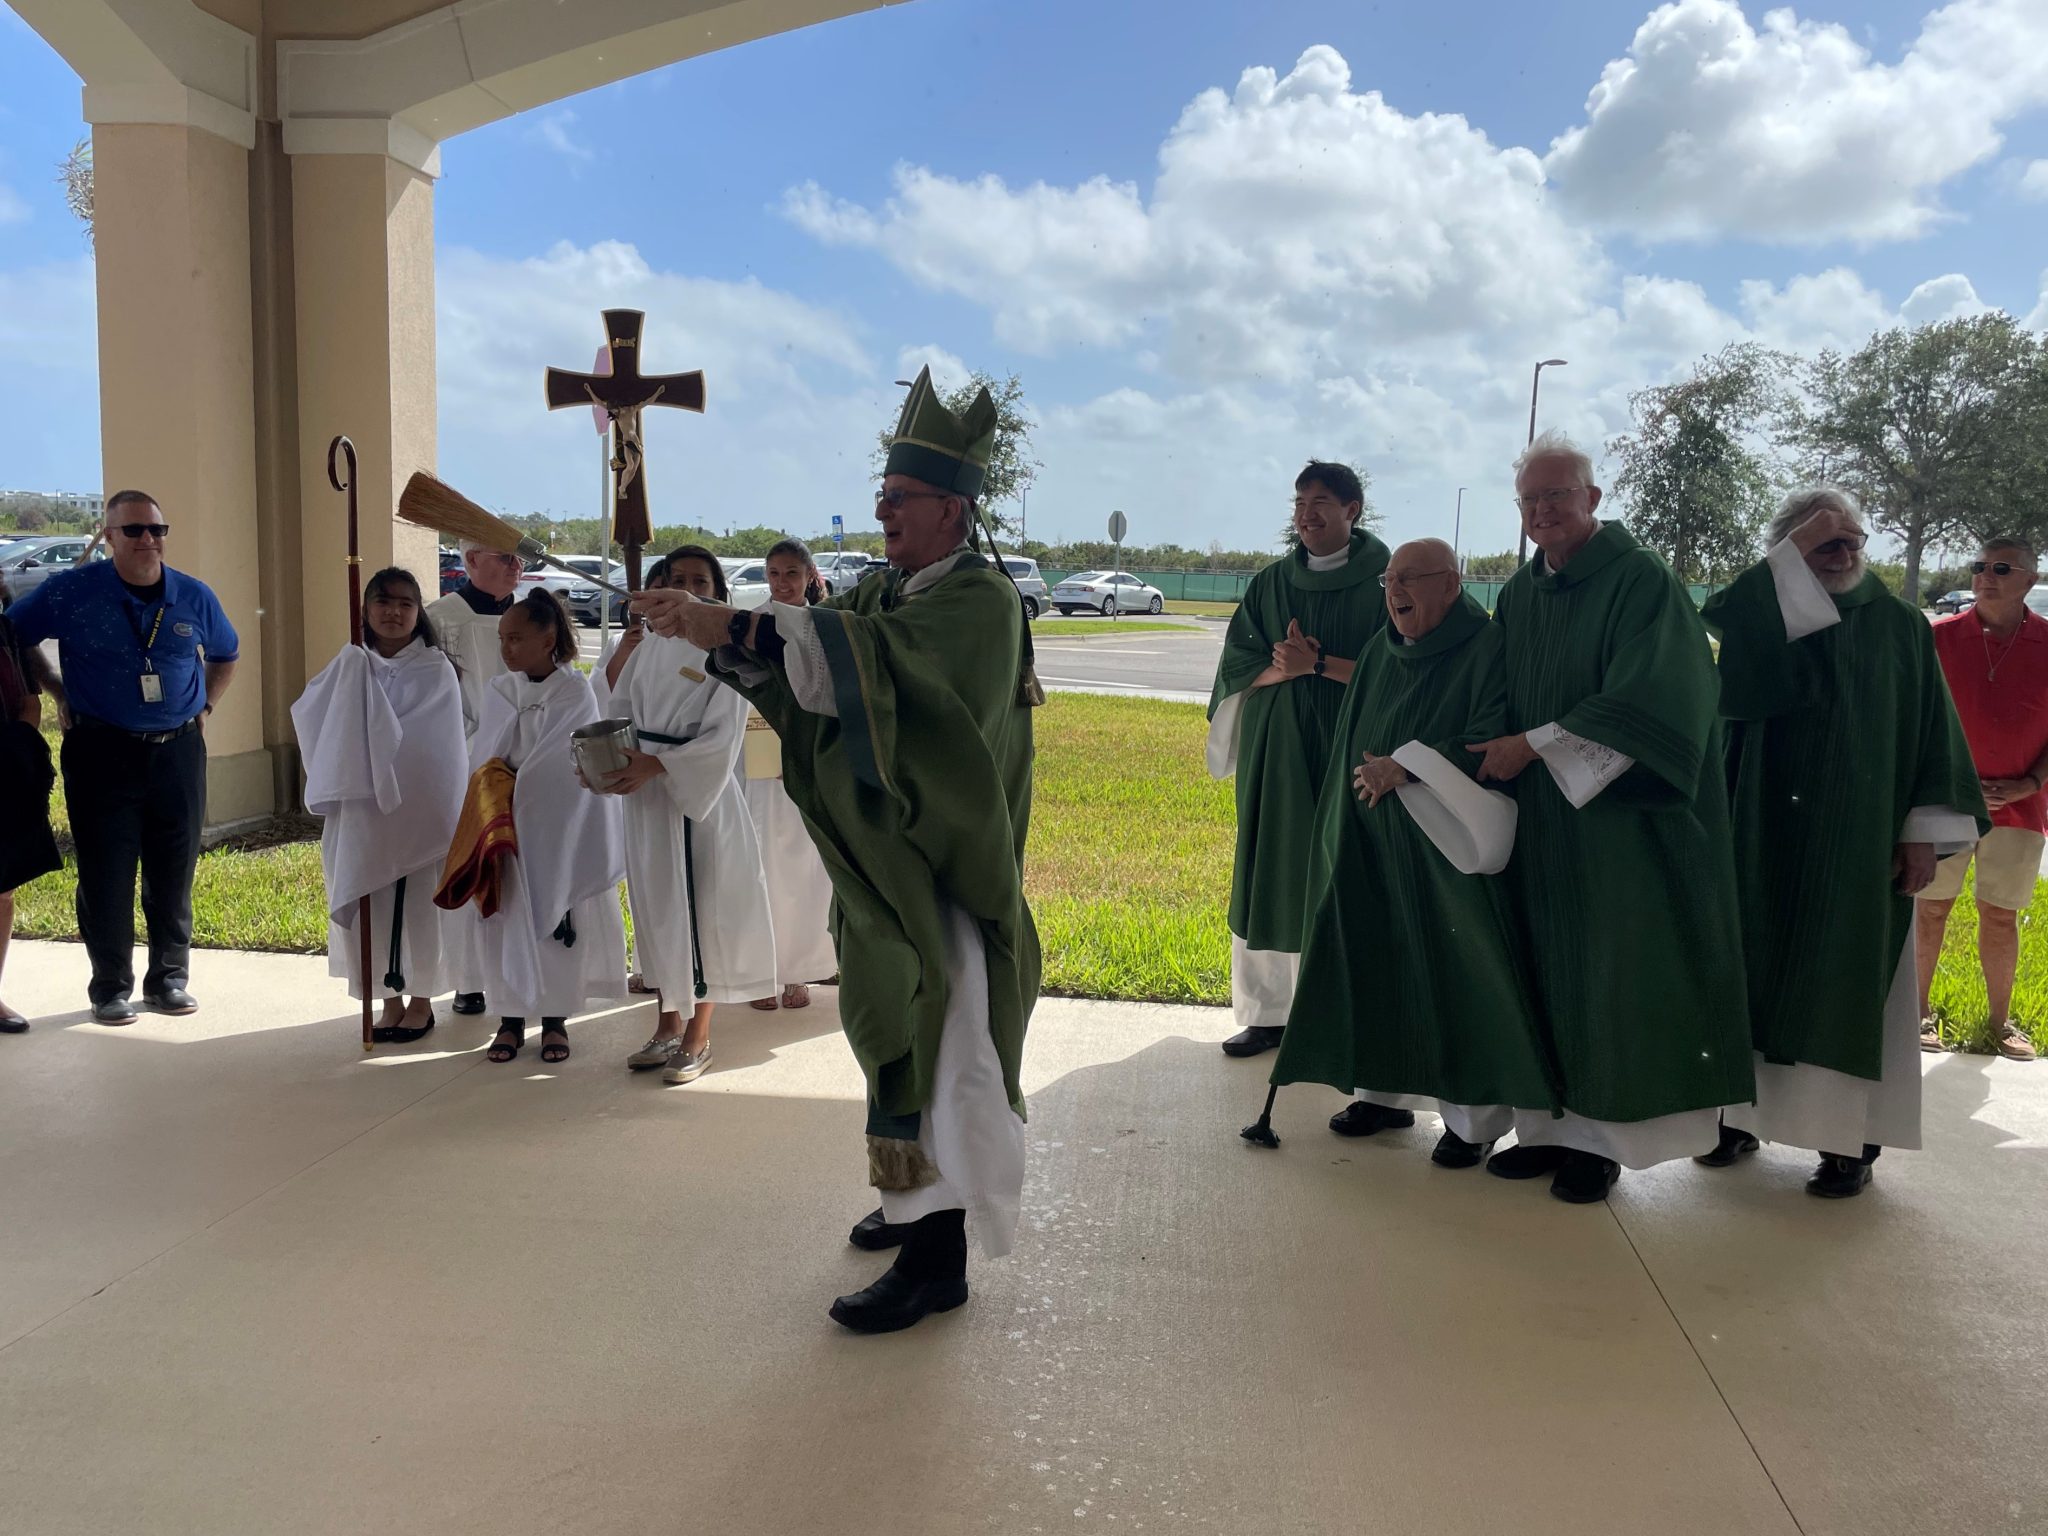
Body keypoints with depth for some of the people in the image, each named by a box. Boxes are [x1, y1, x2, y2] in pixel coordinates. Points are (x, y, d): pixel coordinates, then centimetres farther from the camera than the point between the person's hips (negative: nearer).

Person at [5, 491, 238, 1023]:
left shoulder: (194, 597, 4)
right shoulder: (71, 592, -5)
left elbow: (226, 655, 22)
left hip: (178, 751, 3)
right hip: (102, 754, -2)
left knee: (174, 874, 7)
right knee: (106, 876, 1)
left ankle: (169, 978, 20)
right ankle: (110, 988, 13)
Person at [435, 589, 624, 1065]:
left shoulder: (576, 693, -7)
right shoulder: (500, 692, 5)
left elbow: (569, 770, -9)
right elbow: (481, 763, 7)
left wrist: (514, 792, -10)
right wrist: (491, 806, -7)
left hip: (559, 830, -3)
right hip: (501, 827, 3)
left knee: (556, 919, 2)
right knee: (504, 917, 4)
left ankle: (554, 1019, 15)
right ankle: (510, 1018, 16)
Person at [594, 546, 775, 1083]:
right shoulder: (651, 647, 8)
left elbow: (724, 735, -14)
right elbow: (620, 710, 9)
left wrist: (654, 766, -22)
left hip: (702, 793, -5)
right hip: (646, 794, 5)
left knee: (701, 908, 2)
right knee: (656, 905, 12)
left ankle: (698, 1036, 15)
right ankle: (666, 1026, 26)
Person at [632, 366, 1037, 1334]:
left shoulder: (979, 600, -16)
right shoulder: (886, 592, 10)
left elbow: (866, 655, -33)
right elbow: (801, 671, 4)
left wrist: (731, 627, -37)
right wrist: (717, 635, -14)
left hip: (941, 868, -8)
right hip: (885, 862, 9)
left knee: (935, 1046, -5)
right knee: (904, 1036, 18)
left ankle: (938, 1258, 5)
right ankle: (924, 1198, 36)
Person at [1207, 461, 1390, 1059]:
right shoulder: (1271, 583, 11)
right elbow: (1237, 665, 5)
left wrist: (1319, 663, -16)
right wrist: (1283, 668, -15)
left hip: (1347, 754, -4)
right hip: (1274, 755, 4)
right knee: (1269, 880, 5)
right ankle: (1266, 1014, 14)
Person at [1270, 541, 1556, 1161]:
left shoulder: (1486, 650, -10)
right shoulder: (1380, 651, 10)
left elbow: (1490, 746, -17)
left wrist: (1405, 767, -17)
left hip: (1446, 845, -6)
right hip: (1373, 841, 6)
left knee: (1455, 974, -2)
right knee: (1381, 964, 10)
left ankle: (1475, 1116, 9)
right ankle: (1386, 1091, 23)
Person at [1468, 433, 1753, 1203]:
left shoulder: (1643, 583, -10)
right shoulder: (1519, 595, 11)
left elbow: (1644, 705, -19)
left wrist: (1534, 747, -16)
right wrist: (1496, 751, 2)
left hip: (1619, 823, -6)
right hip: (1540, 825, 6)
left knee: (1612, 979, 0)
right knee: (1546, 972, 8)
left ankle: (1601, 1138, 9)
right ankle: (1550, 1124, 16)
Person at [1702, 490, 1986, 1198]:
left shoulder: (1899, 626, 4)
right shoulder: (1765, 617, 5)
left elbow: (1932, 731, 1)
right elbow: (1715, 618, -19)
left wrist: (1925, 832, -6)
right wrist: (1793, 556, -20)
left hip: (1860, 842, -1)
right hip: (1766, 840, 1)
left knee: (1849, 979, 0)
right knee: (1758, 971, 6)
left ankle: (1849, 1137, 7)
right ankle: (1742, 1112, 16)